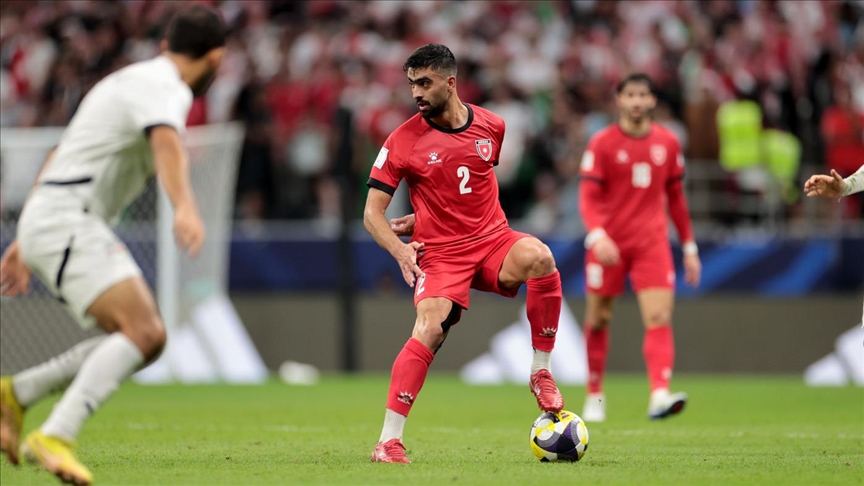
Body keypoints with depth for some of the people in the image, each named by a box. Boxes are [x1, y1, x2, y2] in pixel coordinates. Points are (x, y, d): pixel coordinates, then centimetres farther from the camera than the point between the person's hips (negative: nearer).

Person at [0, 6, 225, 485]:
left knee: (145, 339, 5)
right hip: (66, 218, -10)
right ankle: (54, 439, -31)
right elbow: (167, 146, -30)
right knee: (143, 331, -23)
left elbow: (59, 158, 29)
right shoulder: (164, 87, -7)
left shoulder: (131, 80, 24)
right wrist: (185, 208, -48)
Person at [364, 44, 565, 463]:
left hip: (493, 240, 2)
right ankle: (389, 441, -18)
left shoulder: (491, 126, 4)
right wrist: (399, 249, -22)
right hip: (440, 254, -2)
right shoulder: (403, 141, -4)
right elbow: (372, 213, -2)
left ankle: (541, 373, -16)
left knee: (538, 257, -30)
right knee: (429, 330, -25)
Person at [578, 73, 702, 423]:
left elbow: (675, 197, 16)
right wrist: (598, 235, -27)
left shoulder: (667, 143, 8)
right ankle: (595, 396, 22)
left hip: (652, 243, 2)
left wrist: (689, 247, 15)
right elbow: (588, 197, -9)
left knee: (660, 318, -14)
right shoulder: (602, 144, -3)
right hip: (609, 242, -2)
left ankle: (660, 395, -26)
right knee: (599, 319, 5)